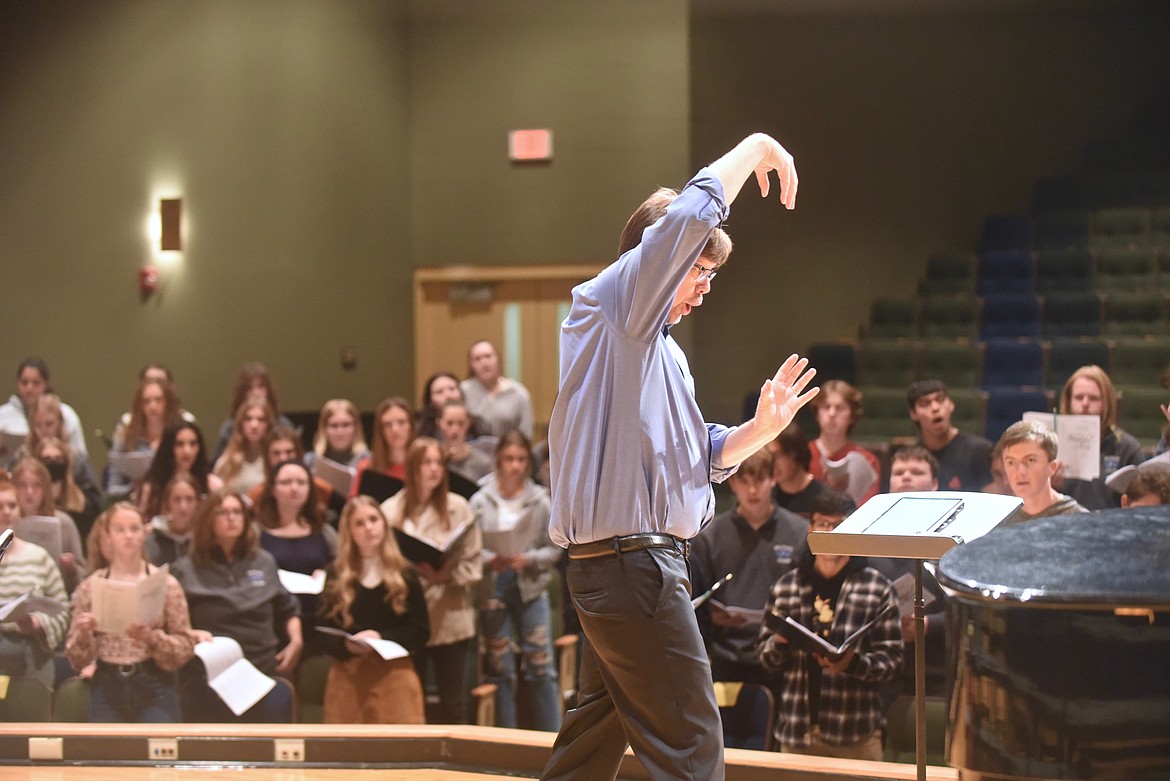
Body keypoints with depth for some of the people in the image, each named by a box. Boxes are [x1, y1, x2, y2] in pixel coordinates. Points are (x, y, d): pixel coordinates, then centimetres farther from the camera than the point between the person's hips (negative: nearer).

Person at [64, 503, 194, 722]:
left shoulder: (165, 583, 4)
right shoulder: (90, 587, 8)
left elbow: (186, 647, 1)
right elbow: (76, 659, 10)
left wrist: (152, 638, -16)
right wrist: (83, 633, -10)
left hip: (154, 688, -1)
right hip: (107, 687, 1)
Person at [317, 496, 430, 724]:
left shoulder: (405, 575, 6)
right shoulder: (336, 576, 9)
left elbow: (421, 631, 2)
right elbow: (324, 632, 5)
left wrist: (382, 638, -14)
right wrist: (347, 645, -16)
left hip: (395, 675, -1)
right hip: (347, 677, 1)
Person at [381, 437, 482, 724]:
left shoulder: (458, 508, 3)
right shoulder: (392, 510, 2)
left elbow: (473, 564, 2)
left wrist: (448, 574, -15)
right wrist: (417, 571, -15)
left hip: (452, 619, 0)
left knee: (454, 704, 4)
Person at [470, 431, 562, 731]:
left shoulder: (540, 500, -2)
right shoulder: (480, 501, -3)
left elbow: (554, 549, 2)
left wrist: (528, 559, -15)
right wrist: (489, 560, -17)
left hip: (531, 588, 0)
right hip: (492, 591, 0)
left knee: (541, 667, 0)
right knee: (500, 670, 5)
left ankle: (550, 738, 7)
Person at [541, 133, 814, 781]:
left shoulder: (661, 348, 23)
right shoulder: (607, 305, -8)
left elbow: (698, 456, 23)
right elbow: (691, 214, -22)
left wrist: (761, 428, 4)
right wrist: (757, 149, -10)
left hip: (618, 564, 11)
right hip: (632, 563, -11)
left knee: (600, 727, 18)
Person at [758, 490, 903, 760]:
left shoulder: (878, 588, 2)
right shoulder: (786, 586, 10)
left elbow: (892, 659, -2)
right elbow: (766, 659, 13)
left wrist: (853, 664, -20)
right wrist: (779, 642, -8)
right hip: (796, 733, 2)